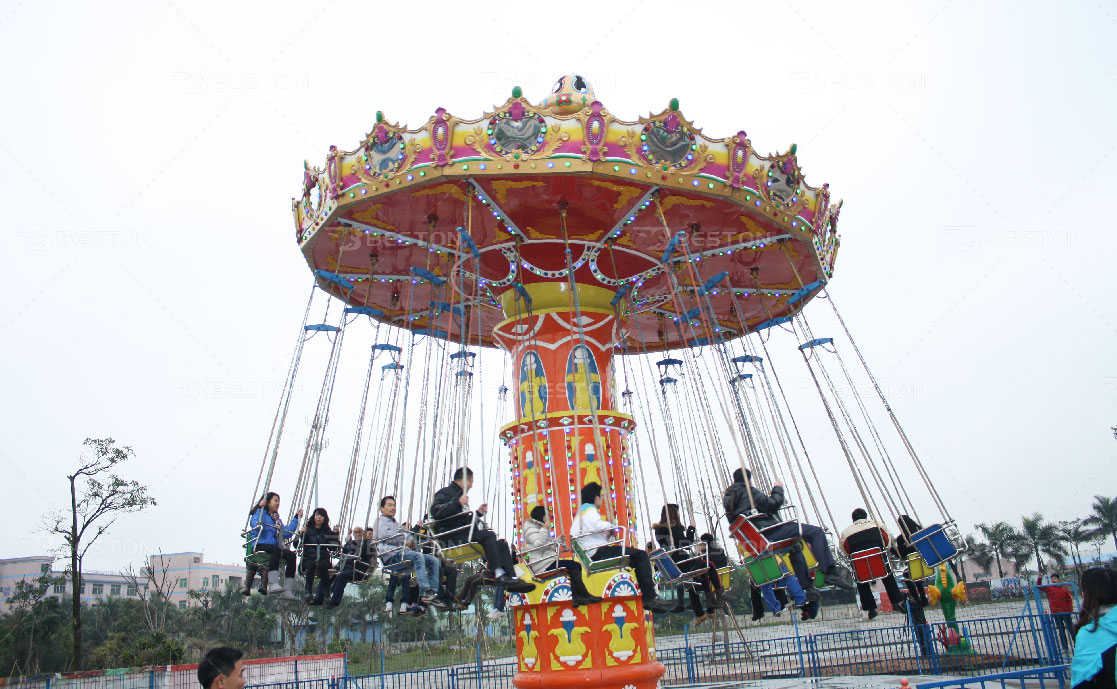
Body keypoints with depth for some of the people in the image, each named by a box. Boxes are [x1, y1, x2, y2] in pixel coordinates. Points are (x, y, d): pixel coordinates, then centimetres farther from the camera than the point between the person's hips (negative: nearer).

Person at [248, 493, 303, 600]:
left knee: (291, 554, -23)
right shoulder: (260, 514, 9)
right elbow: (257, 526, -15)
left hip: (275, 548, 6)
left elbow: (287, 533, 15)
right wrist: (260, 508, -13)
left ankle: (287, 591, -29)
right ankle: (273, 584, -47)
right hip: (261, 546, -6)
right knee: (276, 550, -38)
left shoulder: (277, 519, 28)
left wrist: (296, 518, 17)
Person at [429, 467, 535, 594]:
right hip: (451, 535, -9)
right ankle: (499, 574, -37)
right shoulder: (445, 492, 2)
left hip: (465, 533, 9)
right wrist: (457, 503, -22)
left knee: (501, 543, -5)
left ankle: (512, 578, -16)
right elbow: (435, 511, -18)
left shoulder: (459, 494, 29)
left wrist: (478, 513, 17)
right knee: (488, 535, -30)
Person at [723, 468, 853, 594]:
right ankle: (830, 572, -15)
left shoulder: (729, 499, 15)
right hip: (768, 533, -9)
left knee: (794, 548, 34)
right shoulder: (749, 491, -8)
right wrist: (778, 489, 3)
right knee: (816, 532, -8)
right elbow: (771, 505, -12)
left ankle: (808, 588, 32)